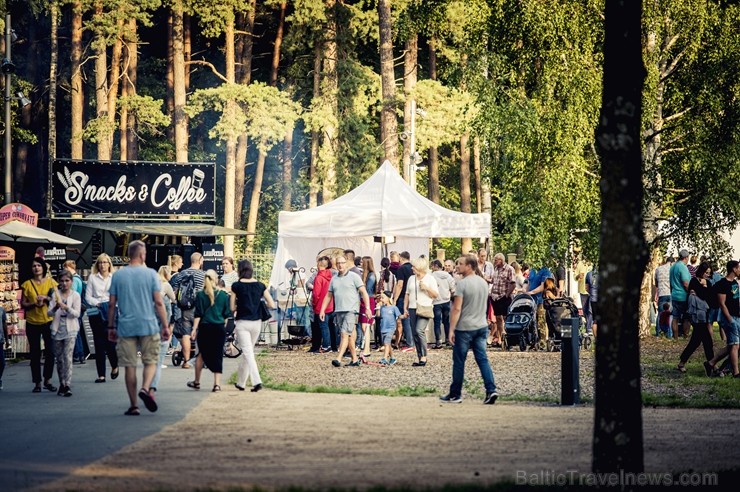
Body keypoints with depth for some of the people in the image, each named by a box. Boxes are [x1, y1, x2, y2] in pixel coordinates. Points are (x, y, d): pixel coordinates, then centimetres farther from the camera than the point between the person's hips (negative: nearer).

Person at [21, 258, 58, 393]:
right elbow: (23, 304, 3)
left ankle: (48, 380, 8)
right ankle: (37, 382, 9)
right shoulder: (27, 284, 4)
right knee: (35, 353, 3)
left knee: (50, 352, -5)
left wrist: (46, 298, -15)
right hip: (32, 322, 0)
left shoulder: (50, 282, 3)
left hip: (48, 321, 0)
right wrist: (34, 304, -15)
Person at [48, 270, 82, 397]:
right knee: (59, 358, 8)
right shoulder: (55, 295, 7)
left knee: (68, 357, -13)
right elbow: (49, 313, 0)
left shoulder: (75, 295, 1)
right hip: (57, 329, 3)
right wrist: (55, 308, -22)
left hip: (70, 330, -3)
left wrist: (66, 307, -24)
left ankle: (67, 385, -16)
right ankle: (62, 384, 18)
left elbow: (77, 313, -7)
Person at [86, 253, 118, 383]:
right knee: (99, 343, 1)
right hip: (96, 313, 2)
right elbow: (88, 296, 7)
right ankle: (101, 374, 4)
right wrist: (97, 303, -9)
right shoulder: (92, 277, 9)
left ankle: (115, 366, 21)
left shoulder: (115, 278, 5)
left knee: (110, 341, -8)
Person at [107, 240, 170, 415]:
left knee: (129, 366, 5)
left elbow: (111, 304, 5)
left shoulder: (118, 275, 4)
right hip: (149, 325, -1)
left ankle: (133, 405, 4)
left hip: (126, 327, 2)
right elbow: (159, 302, -4)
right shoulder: (150, 274, -2)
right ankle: (146, 388, -19)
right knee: (150, 361, 8)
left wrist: (111, 327, 14)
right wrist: (165, 326, 1)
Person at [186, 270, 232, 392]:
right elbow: (227, 314, 5)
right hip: (220, 328, 0)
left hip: (205, 328, 0)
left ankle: (197, 382, 23)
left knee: (202, 354, 14)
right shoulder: (224, 295, 0)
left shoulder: (201, 295, -5)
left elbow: (198, 314, -6)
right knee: (217, 355, 3)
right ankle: (217, 383, -5)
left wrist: (194, 329, -4)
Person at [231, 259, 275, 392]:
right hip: (256, 322, 4)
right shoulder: (260, 285, 2)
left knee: (248, 352, -6)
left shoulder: (236, 286, -6)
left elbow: (232, 308, -5)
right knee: (247, 352, 17)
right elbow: (271, 305, 0)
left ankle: (256, 381, -23)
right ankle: (241, 382, 26)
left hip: (242, 322, -4)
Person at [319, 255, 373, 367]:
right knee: (350, 336, 9)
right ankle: (355, 360, 14)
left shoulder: (353, 276, 0)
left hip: (350, 310, -6)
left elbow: (363, 292, -4)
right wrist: (322, 310, 12)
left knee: (345, 334, -15)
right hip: (338, 311, 6)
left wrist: (367, 308, -12)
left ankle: (338, 359, -24)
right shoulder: (334, 279, 16)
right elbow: (328, 296, 20)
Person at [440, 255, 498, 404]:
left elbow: (457, 309, -17)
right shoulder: (483, 282, 8)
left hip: (464, 328, -6)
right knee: (482, 359, 5)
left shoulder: (462, 284, -15)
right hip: (482, 326, 7)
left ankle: (455, 394, 10)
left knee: (459, 361, 3)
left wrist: (451, 329, -15)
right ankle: (491, 390, -7)